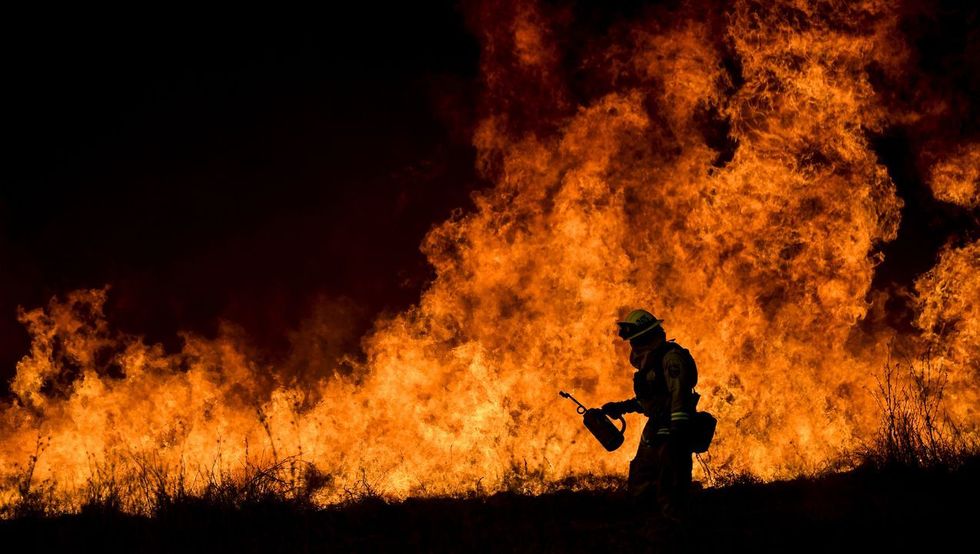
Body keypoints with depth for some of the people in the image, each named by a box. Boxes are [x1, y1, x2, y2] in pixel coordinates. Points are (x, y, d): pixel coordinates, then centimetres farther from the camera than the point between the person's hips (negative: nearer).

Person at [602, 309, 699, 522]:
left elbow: (679, 395, -24)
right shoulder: (650, 360, 18)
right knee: (639, 489, 15)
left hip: (670, 434, -11)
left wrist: (678, 431, -30)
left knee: (670, 494, -10)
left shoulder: (671, 357, -14)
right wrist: (620, 407, 27)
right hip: (653, 433, 11)